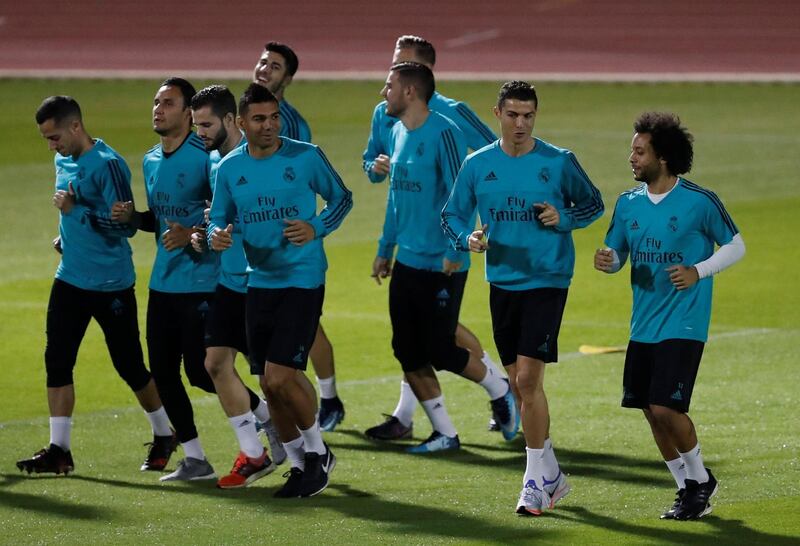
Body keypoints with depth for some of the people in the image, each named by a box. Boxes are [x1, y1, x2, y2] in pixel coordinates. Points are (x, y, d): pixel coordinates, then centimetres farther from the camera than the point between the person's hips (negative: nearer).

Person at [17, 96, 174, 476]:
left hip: (111, 284, -7)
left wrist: (75, 210, -23)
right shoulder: (64, 161, 8)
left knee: (130, 366, 4)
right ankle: (58, 450, -1)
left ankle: (164, 435, 24)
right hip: (70, 280, 7)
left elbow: (125, 225, -22)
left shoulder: (108, 165, -18)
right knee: (57, 361, -3)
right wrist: (66, 235, 14)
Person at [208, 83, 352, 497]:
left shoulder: (306, 157, -7)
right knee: (271, 385, 8)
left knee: (281, 377, -15)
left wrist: (316, 228, -13)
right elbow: (219, 218, 12)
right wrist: (216, 235, -12)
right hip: (260, 282, 5)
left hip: (303, 280, -5)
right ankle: (299, 464, 26)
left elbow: (342, 198, 4)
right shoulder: (230, 168, 3)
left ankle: (317, 452, 8)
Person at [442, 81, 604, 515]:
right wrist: (468, 239, -12)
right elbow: (452, 214, 9)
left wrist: (563, 217, -13)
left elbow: (594, 203, 7)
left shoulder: (559, 162, -5)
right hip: (502, 282, 4)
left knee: (528, 378, -13)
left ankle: (536, 481, -5)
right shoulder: (477, 165, 3)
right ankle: (550, 473, 26)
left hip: (547, 281, -4)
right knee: (521, 383, 11)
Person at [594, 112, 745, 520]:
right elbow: (617, 253, 14)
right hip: (643, 327, 6)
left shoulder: (699, 202, -10)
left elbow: (736, 246, -1)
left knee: (666, 408, -13)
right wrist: (608, 260, -10)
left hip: (683, 325, -6)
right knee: (651, 411, 6)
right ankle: (688, 489, 22)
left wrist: (699, 271, -15)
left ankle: (701, 481, 9)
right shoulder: (628, 204, 6)